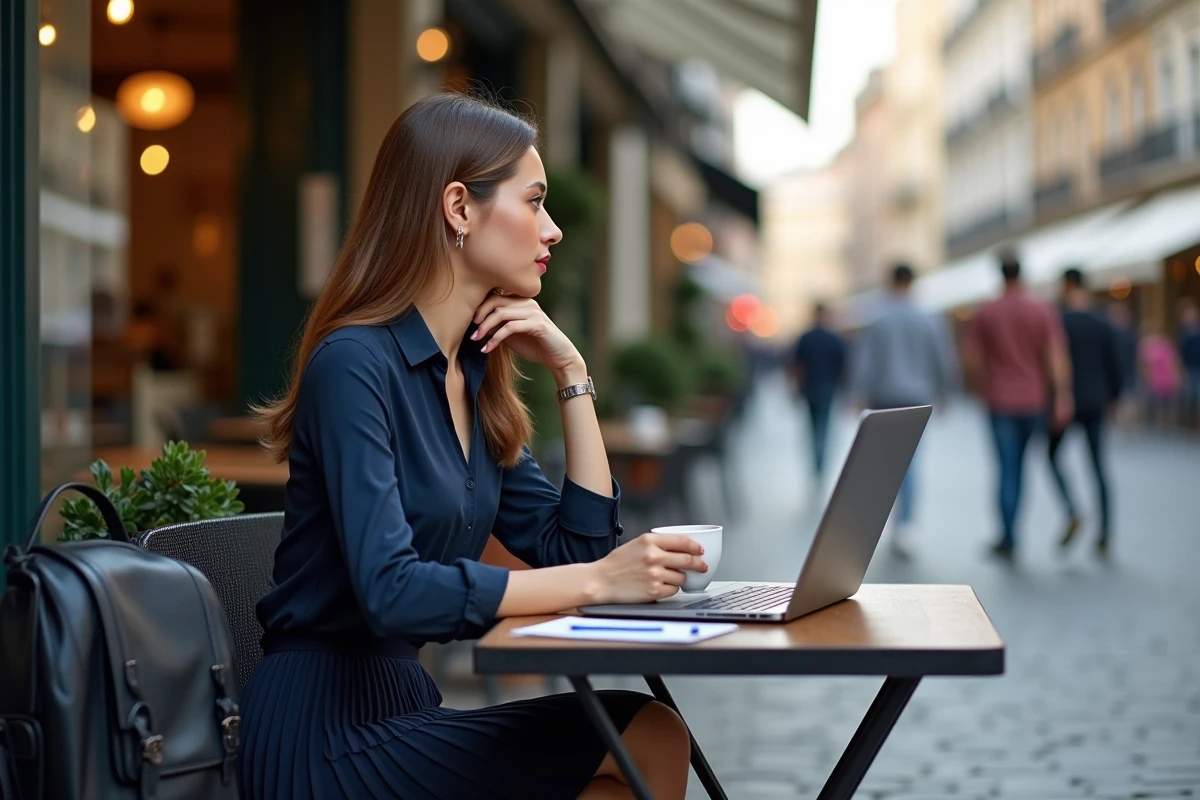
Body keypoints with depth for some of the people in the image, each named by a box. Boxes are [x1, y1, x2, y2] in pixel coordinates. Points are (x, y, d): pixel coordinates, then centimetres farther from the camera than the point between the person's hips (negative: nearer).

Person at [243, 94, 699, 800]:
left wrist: (572, 373, 4)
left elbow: (576, 548, 8)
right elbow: (389, 590, -26)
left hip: (405, 701, 8)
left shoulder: (476, 375, 10)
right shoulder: (356, 364, -15)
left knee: (649, 735, -12)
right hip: (326, 733, -8)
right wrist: (598, 581, -25)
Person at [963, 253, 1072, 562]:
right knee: (1020, 467, 15)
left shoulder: (986, 313, -2)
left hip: (1001, 401, -1)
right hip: (1034, 399, 1)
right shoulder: (1043, 312, -2)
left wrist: (985, 389, 16)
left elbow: (971, 359, 0)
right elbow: (1056, 357, -9)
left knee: (1007, 469, -1)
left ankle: (1009, 539, -9)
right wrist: (1062, 398, -10)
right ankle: (1008, 535, 21)